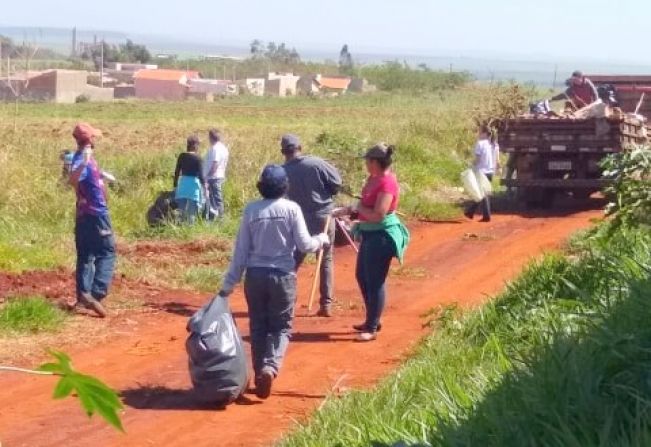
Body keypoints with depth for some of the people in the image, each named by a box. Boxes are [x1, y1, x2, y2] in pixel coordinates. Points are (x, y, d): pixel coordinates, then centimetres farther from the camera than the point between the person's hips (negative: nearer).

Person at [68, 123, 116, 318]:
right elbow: (73, 180, -41)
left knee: (86, 255, 11)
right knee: (106, 252, -7)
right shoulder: (82, 159, -21)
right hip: (96, 213, -10)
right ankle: (96, 294, -17)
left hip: (86, 214, 10)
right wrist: (84, 163, -55)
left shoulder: (84, 157, 9)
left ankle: (83, 294, 12)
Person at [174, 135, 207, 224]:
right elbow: (200, 175, -11)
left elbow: (177, 172, 7)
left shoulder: (182, 156, 3)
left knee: (182, 210, 11)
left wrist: (175, 186, 17)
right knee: (192, 211, 1)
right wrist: (205, 188, -5)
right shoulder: (197, 158, -9)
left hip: (182, 184, 5)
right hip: (193, 184, -5)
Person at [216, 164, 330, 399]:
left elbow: (241, 250, -1)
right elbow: (304, 245, -7)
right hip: (282, 275, -2)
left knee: (258, 327, 14)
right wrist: (322, 240, 14)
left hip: (255, 274, 2)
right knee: (281, 326, 6)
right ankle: (270, 367, -17)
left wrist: (228, 284, 4)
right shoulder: (291, 209, -7)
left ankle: (260, 374, 17)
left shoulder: (251, 210, -2)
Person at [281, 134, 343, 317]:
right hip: (324, 216, 0)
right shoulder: (316, 163, -11)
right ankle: (326, 304, 7)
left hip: (299, 220, 1)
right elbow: (337, 182, -8)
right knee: (326, 261, 10)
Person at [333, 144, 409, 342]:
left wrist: (357, 208, -14)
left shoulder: (386, 183, -22)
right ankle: (372, 320, 32)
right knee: (362, 276, 20)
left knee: (375, 281, -3)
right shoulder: (373, 178, 7)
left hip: (382, 236, -11)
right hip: (370, 233, 11)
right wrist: (347, 210, 5)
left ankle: (372, 328, 6)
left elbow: (378, 214, -28)